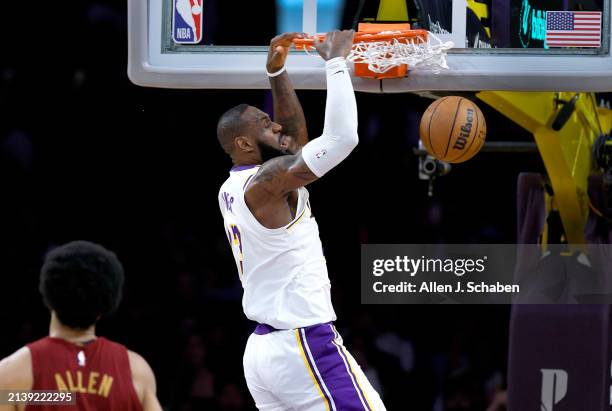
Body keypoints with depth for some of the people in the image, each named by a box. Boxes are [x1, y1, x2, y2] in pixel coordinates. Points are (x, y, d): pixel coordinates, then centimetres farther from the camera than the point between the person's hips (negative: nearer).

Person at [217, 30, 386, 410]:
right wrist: (335, 61, -13)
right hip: (305, 347, -10)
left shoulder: (232, 189, 13)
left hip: (263, 347, 10)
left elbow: (295, 135, 25)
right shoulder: (267, 181, -14)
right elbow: (342, 137, -23)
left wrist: (277, 72, 17)